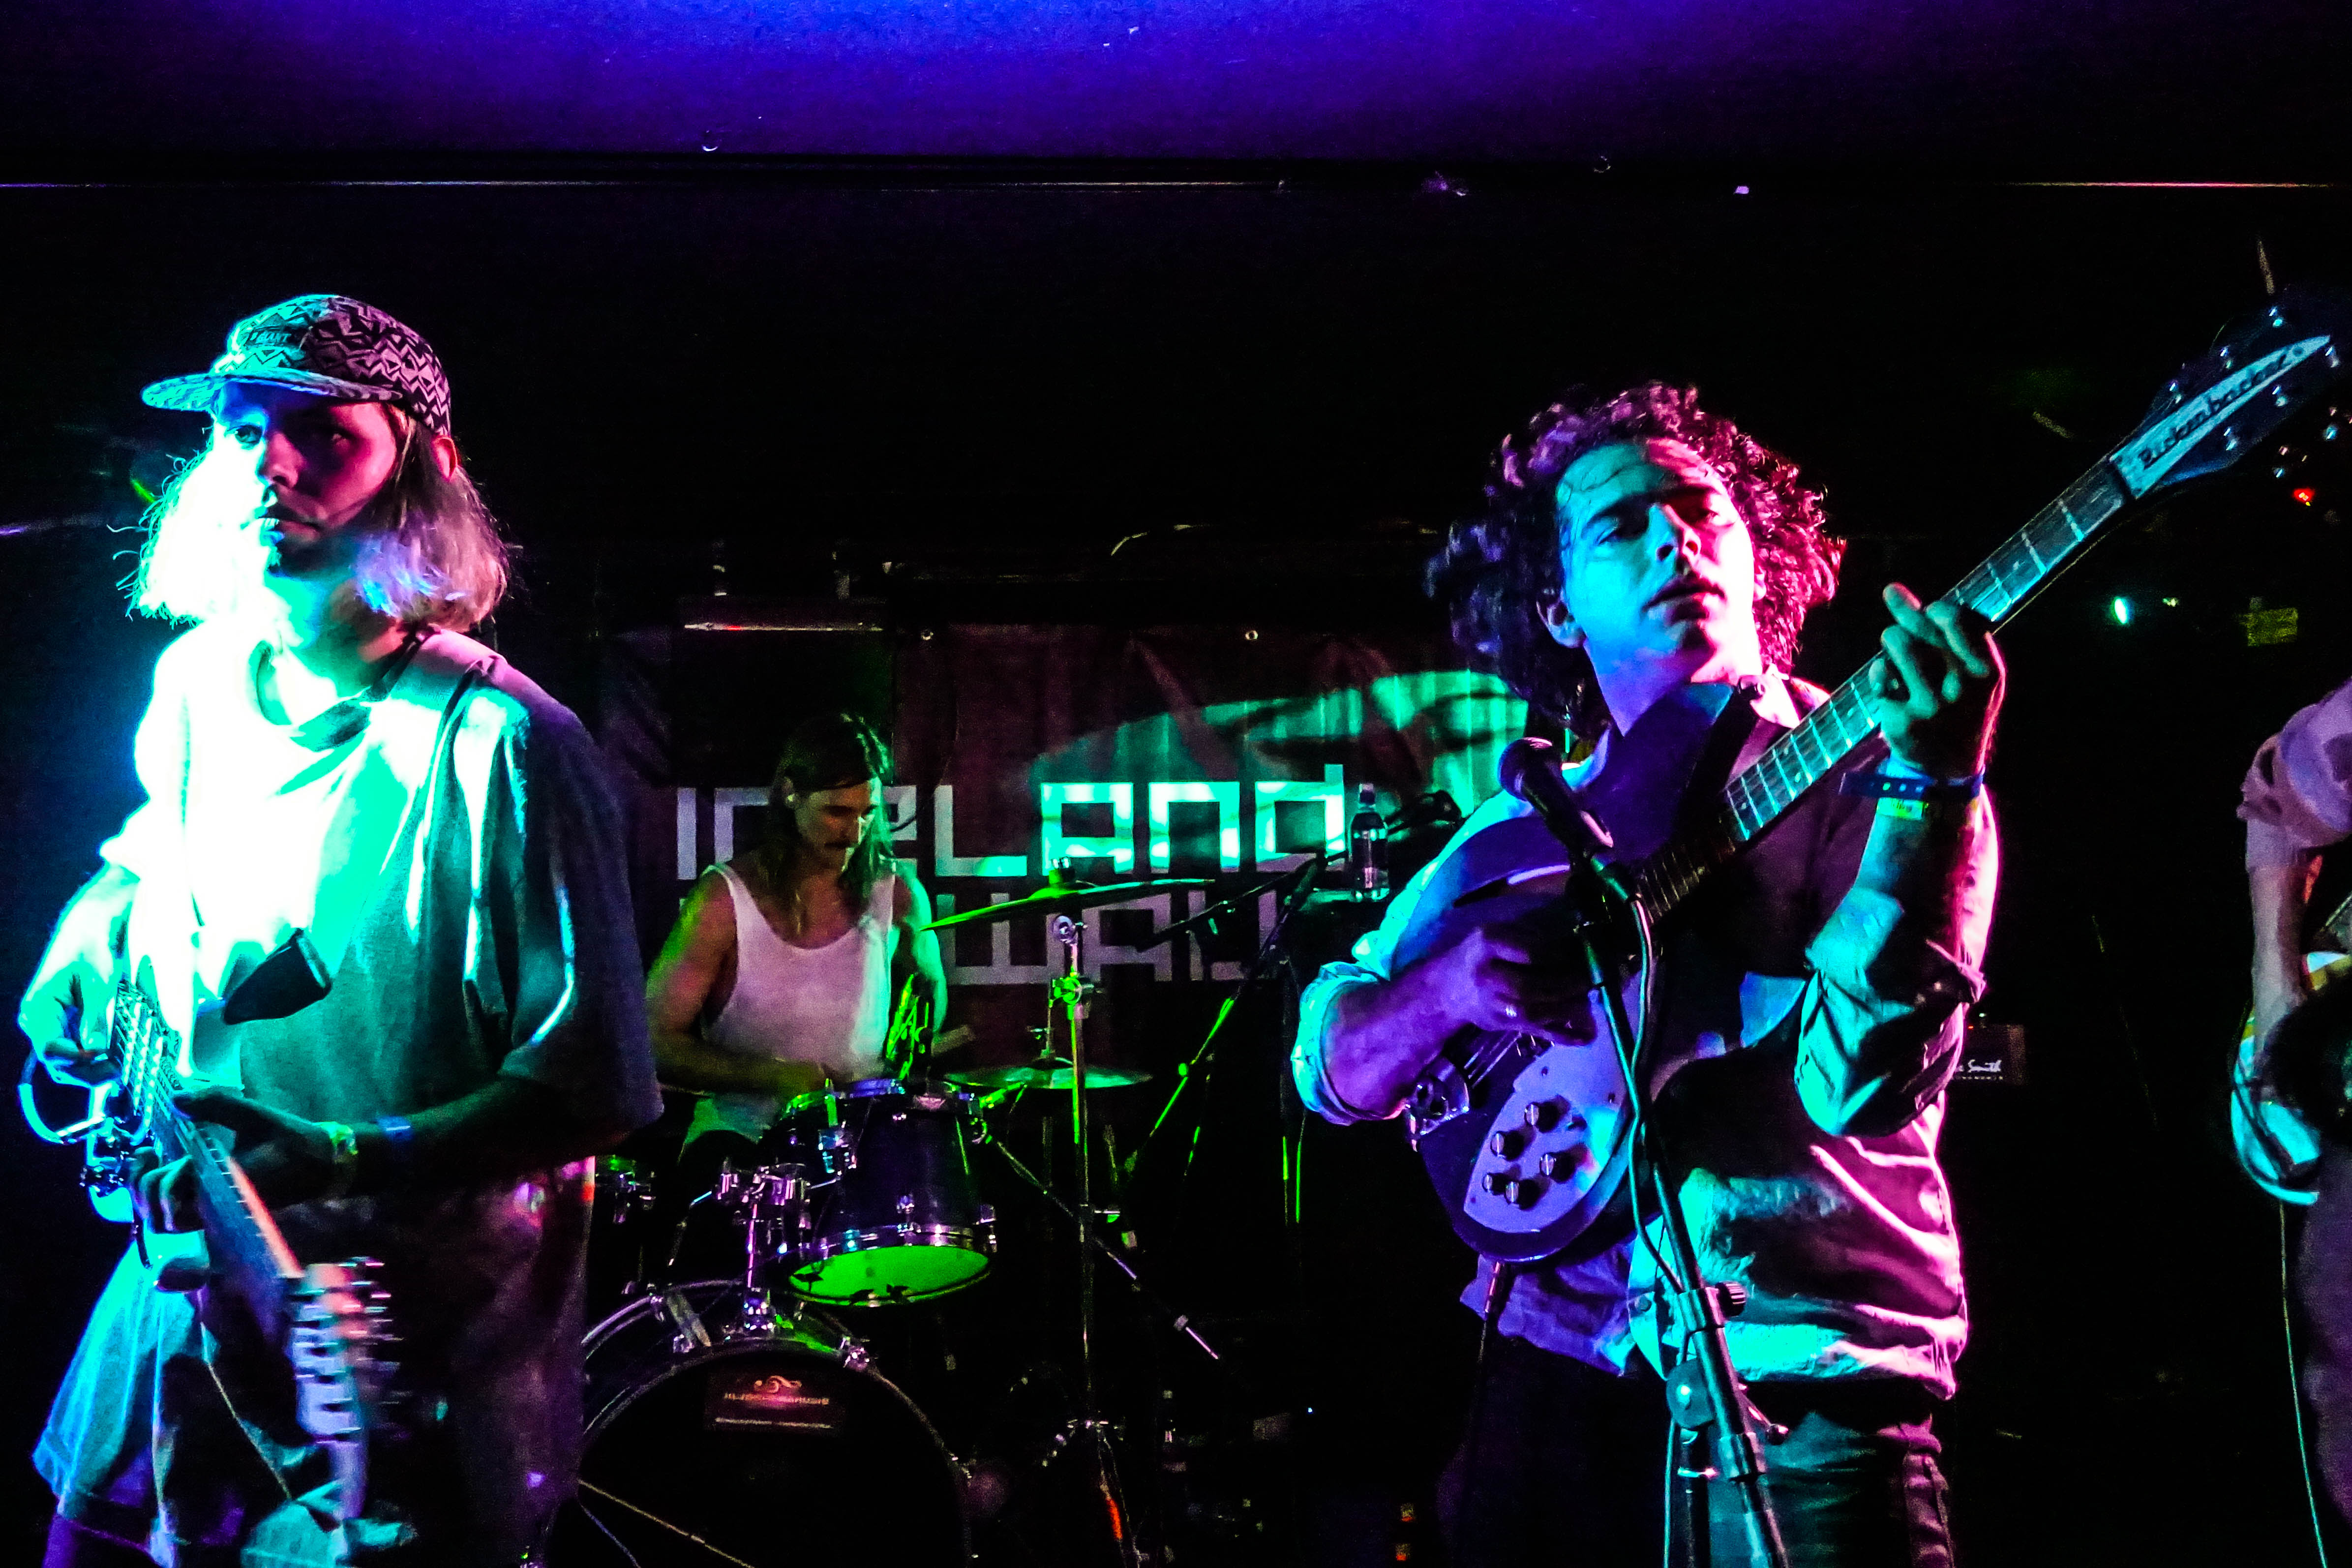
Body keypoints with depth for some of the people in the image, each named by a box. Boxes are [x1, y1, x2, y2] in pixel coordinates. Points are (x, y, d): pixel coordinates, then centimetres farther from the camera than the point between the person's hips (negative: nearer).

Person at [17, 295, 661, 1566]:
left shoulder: (498, 746, -21)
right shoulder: (199, 678, 1)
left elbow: (596, 1089, -22)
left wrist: (344, 1162, -31)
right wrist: (79, 963, 8)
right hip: (178, 1298, 7)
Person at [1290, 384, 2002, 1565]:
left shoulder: (1862, 774, -3)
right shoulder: (1532, 817, 10)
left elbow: (1859, 1076, -19)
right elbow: (1331, 1068, 7)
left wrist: (1930, 783, -30)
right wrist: (1449, 988, -13)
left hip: (1799, 1381, -4)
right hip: (1551, 1364, 4)